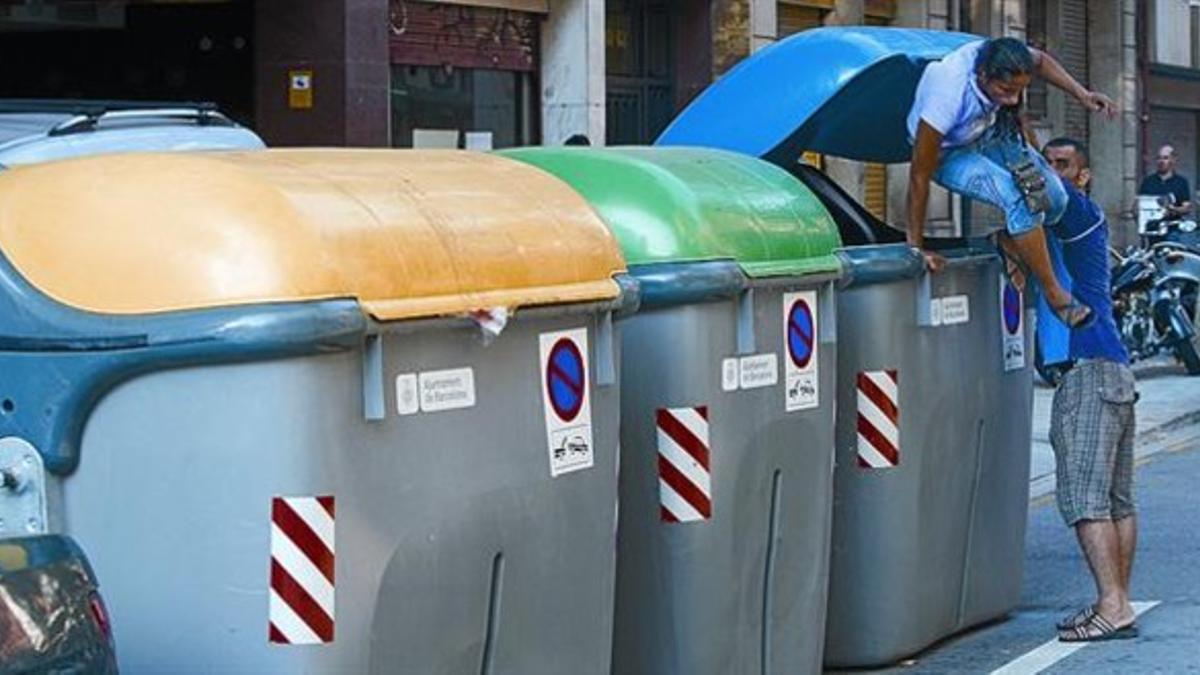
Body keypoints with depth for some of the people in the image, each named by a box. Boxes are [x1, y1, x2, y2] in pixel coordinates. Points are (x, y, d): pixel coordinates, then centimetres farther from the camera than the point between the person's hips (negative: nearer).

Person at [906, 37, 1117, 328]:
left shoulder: (1002, 61, -27)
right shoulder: (947, 95, -41)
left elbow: (1041, 60, 2)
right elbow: (919, 177, -33)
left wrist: (1082, 94, -10)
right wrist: (916, 247, -27)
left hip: (989, 132, 6)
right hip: (948, 153, -6)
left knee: (1053, 199, -10)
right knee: (1021, 199, -28)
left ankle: (1008, 243, 18)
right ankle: (1054, 293, -13)